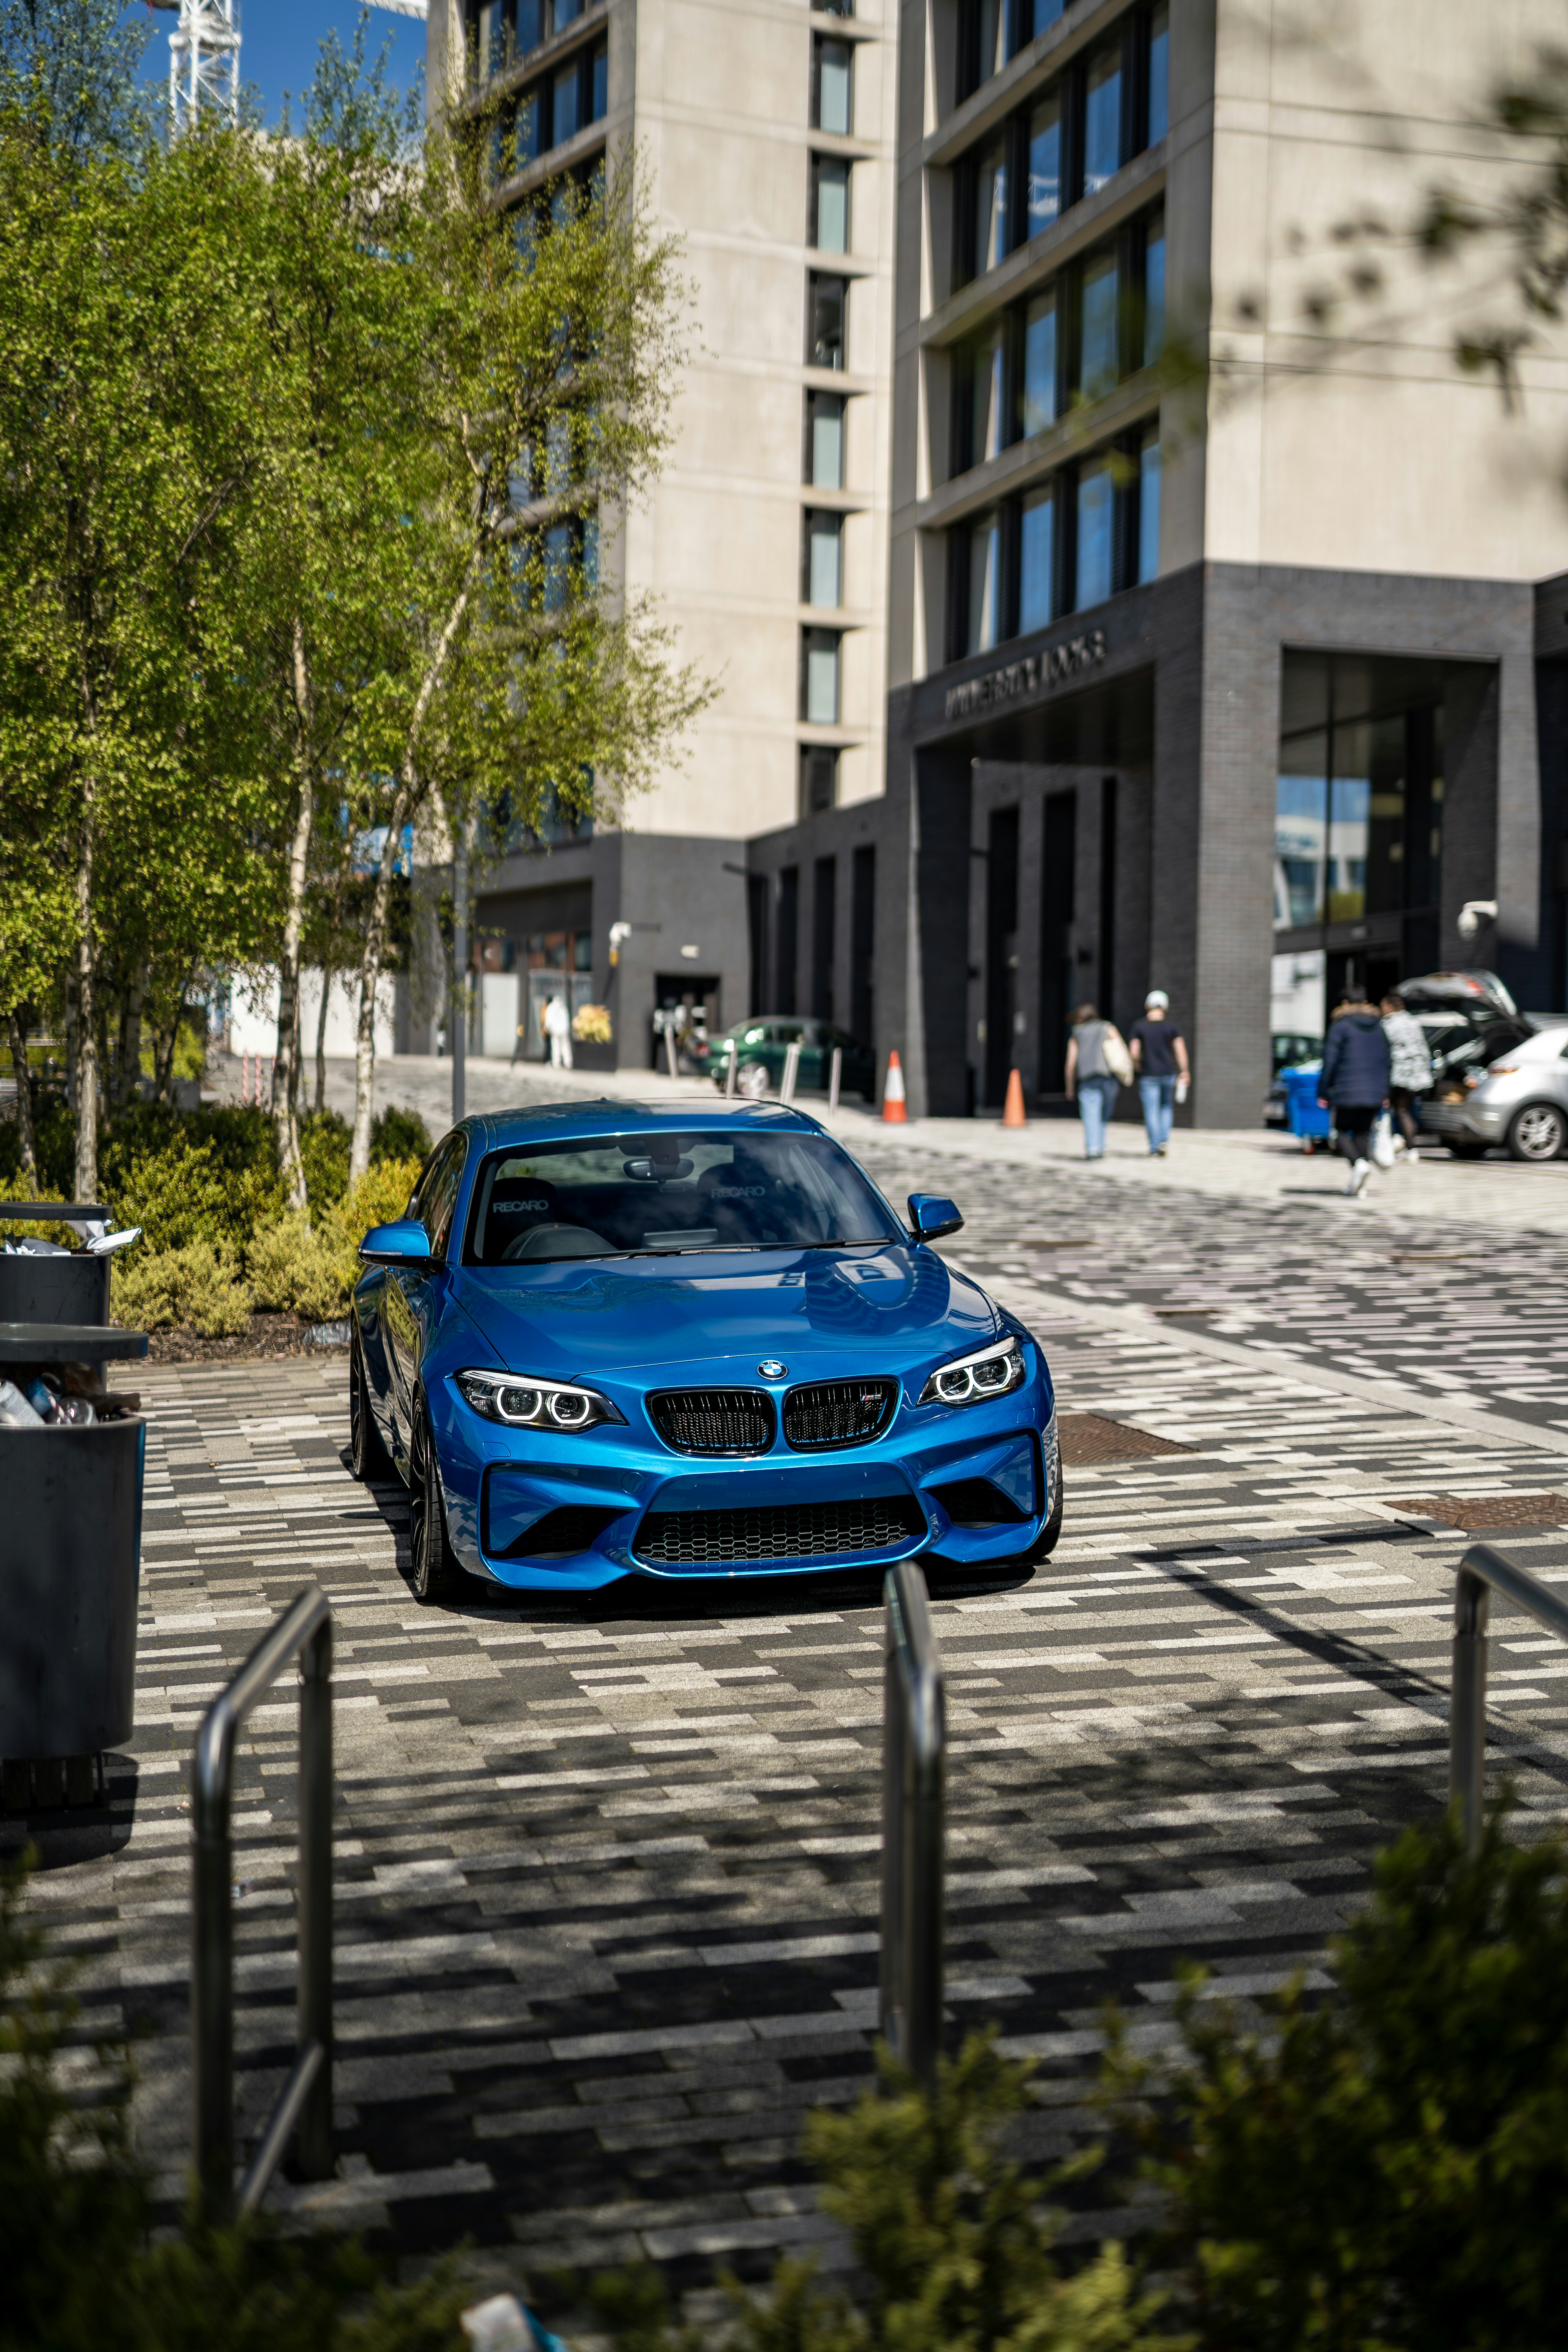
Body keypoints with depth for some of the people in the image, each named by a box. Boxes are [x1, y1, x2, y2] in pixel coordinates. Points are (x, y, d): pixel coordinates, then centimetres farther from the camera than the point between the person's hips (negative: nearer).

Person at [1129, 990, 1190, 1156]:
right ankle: (1164, 1141, 3)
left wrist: (1137, 1065, 13)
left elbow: (1134, 1052, -6)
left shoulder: (1139, 1027, -1)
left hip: (1148, 1075, -2)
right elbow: (1180, 1049, -6)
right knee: (1166, 1108, 19)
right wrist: (1184, 1072, -3)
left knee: (1151, 1112, 0)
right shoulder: (1171, 1027, 1)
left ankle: (1154, 1148, -3)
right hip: (1168, 1073, 2)